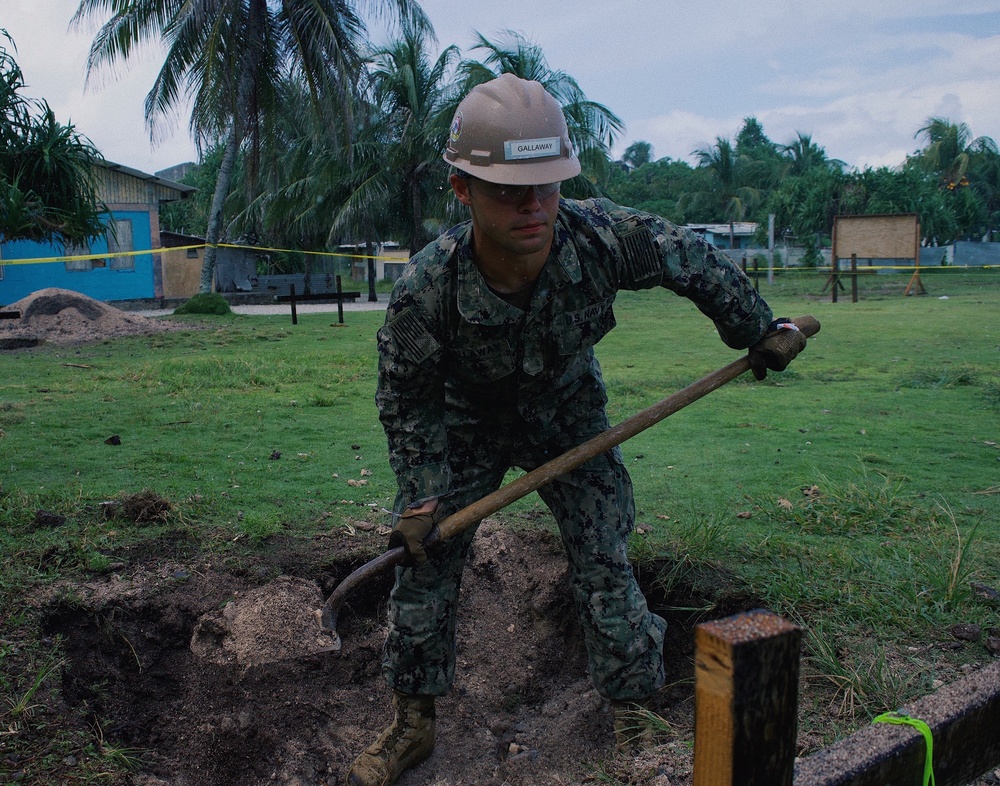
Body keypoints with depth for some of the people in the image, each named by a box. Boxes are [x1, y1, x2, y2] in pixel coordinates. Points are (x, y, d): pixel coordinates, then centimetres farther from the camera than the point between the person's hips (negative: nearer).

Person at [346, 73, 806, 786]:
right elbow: (406, 399, -16)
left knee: (606, 567, 0)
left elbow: (696, 261, -11)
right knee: (425, 562, 2)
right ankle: (413, 722, 23)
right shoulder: (424, 290, -35)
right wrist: (422, 495, -16)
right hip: (468, 424, 0)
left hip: (569, 417, 1)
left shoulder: (605, 237, -33)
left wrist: (758, 333, 2)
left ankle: (636, 715, 21)